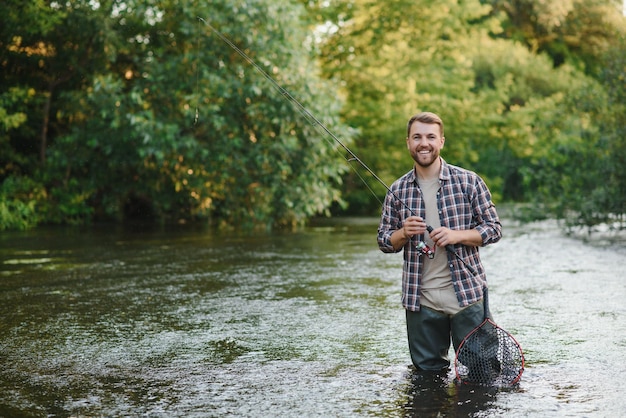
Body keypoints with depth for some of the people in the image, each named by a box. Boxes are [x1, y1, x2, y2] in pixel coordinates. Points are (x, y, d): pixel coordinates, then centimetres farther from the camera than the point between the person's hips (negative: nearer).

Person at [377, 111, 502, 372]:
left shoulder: (468, 181, -1)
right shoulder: (397, 191, 5)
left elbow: (494, 229, 0)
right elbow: (384, 242, 10)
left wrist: (457, 235, -17)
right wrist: (404, 233, -12)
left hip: (467, 294, -2)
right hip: (420, 300, 2)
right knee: (427, 370, 11)